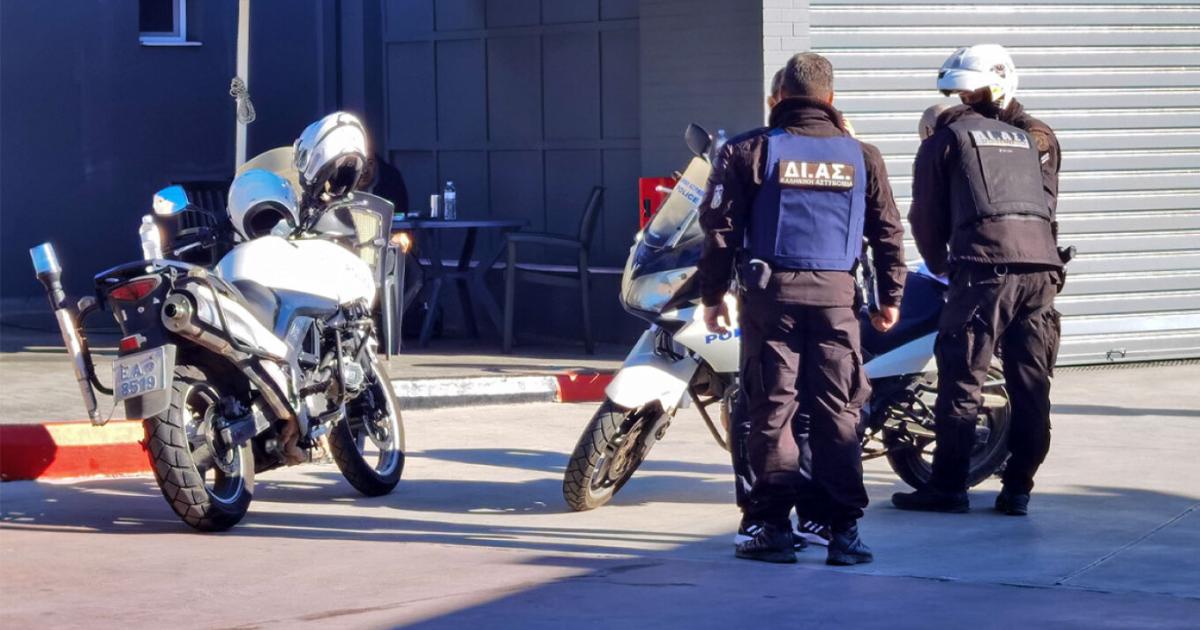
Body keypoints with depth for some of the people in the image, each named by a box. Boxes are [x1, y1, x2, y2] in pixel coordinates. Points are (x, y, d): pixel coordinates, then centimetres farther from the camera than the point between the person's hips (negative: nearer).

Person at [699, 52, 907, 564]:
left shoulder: (749, 152, 2)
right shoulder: (860, 157, 9)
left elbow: (720, 227, 0)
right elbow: (888, 231, 10)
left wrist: (712, 295, 6)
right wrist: (891, 297, 18)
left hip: (771, 292, -1)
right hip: (835, 293, 1)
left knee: (771, 410, 2)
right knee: (838, 413, 3)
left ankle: (773, 526, 0)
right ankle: (843, 531, -1)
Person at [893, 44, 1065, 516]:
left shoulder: (949, 136, 10)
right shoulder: (1037, 138, 22)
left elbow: (926, 214, 12)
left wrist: (939, 264, 27)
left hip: (982, 267, -4)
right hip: (1041, 265, 4)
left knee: (962, 380, 0)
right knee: (1030, 384, 7)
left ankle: (948, 487, 2)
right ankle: (1017, 489, 9)